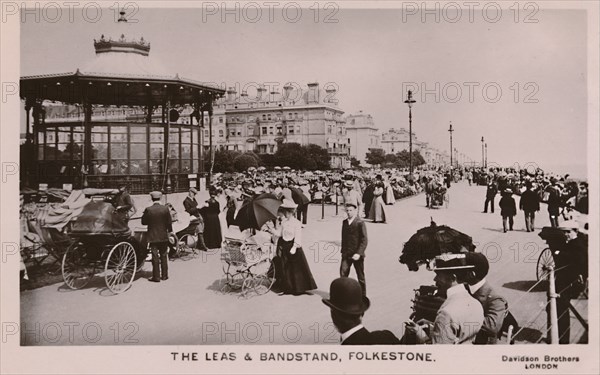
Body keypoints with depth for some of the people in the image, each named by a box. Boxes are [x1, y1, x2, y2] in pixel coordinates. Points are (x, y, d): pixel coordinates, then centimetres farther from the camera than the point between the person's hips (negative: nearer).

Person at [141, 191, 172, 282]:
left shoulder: (148, 210, -12)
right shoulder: (165, 209, -7)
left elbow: (143, 222, -4)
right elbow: (169, 222, -2)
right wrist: (169, 231, 12)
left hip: (153, 237, -2)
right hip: (164, 237, 2)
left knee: (155, 257, 2)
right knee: (163, 256, 13)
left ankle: (156, 277, 4)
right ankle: (164, 275, 19)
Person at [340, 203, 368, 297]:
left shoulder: (360, 223, -10)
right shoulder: (344, 222, 9)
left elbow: (364, 240, -14)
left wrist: (358, 253, -21)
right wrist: (343, 251, 14)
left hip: (357, 255, -4)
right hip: (346, 254, 4)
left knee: (361, 277, 8)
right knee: (343, 273, -9)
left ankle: (363, 296, 21)